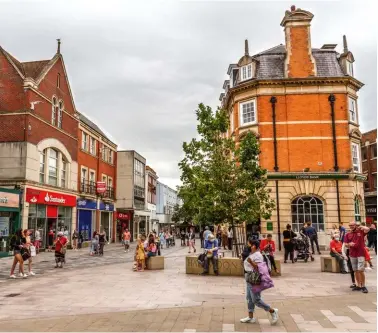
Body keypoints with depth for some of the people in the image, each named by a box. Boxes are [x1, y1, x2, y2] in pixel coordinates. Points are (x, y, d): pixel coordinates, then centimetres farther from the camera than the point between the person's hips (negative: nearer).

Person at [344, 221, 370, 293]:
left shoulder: (361, 231, 0)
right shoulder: (348, 234, 9)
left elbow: (367, 229, -21)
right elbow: (345, 244, 7)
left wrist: (361, 227, -9)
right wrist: (349, 244, -12)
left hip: (361, 254, -4)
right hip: (352, 255, 4)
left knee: (361, 270, -8)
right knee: (355, 271, 11)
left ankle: (363, 286, 4)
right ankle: (358, 285, 20)